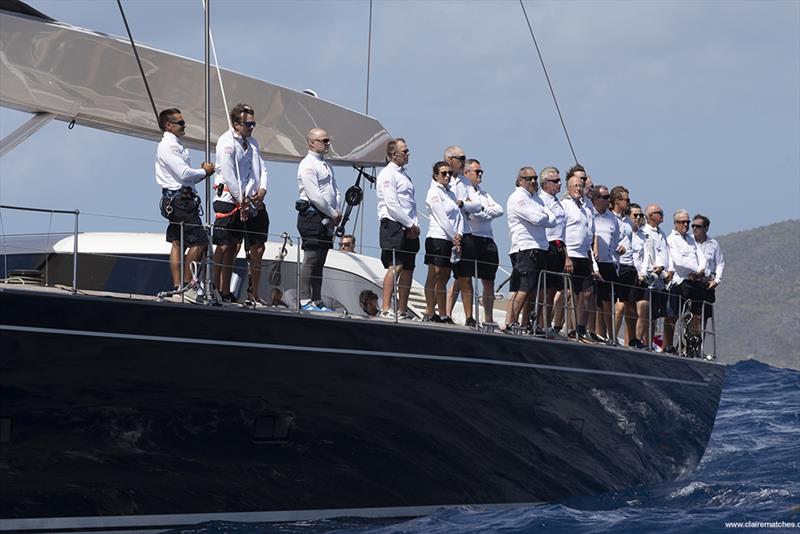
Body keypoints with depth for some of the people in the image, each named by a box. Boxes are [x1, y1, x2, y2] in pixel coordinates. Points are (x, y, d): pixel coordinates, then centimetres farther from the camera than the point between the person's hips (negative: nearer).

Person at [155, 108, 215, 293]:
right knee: (199, 241, -10)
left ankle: (177, 286, 7)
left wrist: (202, 172, 6)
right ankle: (187, 282, -7)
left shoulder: (174, 145, 21)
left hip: (175, 200, 11)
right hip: (180, 199, -11)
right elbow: (184, 174, -19)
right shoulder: (168, 146, -11)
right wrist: (204, 171, -4)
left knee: (178, 243, 7)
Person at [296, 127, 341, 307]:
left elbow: (335, 191, 20)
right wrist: (333, 214, -11)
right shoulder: (307, 164, -10)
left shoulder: (326, 165, 21)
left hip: (327, 220, 9)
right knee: (310, 260, -11)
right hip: (312, 216, -9)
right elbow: (314, 196, -17)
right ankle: (305, 301, -13)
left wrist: (337, 213, 3)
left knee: (320, 261, 9)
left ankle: (317, 301, 11)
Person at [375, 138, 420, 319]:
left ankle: (402, 310, 10)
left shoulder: (404, 174, 21)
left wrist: (415, 225, 5)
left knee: (408, 269, 7)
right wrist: (410, 224, -12)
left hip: (409, 228, 9)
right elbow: (392, 204, -15)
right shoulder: (387, 174, -7)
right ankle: (386, 309, -18)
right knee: (395, 267, -16)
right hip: (393, 225, -9)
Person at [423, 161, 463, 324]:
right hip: (437, 238, -8)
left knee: (443, 279, 7)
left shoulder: (451, 193, 19)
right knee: (434, 276, -7)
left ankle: (443, 315, 8)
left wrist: (459, 235, -4)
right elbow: (442, 218, -11)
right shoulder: (434, 192, -5)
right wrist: (455, 239, -9)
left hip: (450, 240, 8)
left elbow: (459, 216, 14)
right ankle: (430, 313, -8)